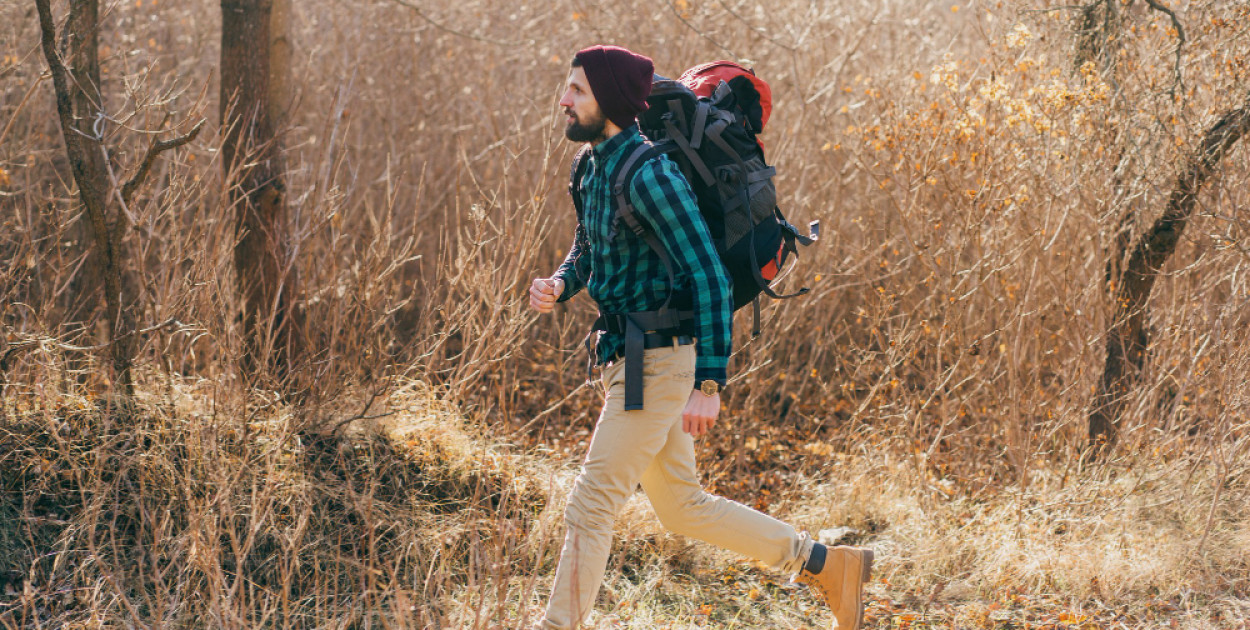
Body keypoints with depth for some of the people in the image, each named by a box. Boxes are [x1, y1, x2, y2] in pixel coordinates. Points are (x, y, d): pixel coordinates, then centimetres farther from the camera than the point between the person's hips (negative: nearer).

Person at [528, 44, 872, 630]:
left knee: (591, 504, -6)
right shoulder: (598, 167, 9)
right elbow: (585, 252, 24)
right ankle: (827, 564, 25)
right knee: (682, 506, 17)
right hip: (625, 357, 10)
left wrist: (709, 385, -23)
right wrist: (557, 285, -1)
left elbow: (709, 278, -21)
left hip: (659, 363, -10)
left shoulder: (649, 175, -20)